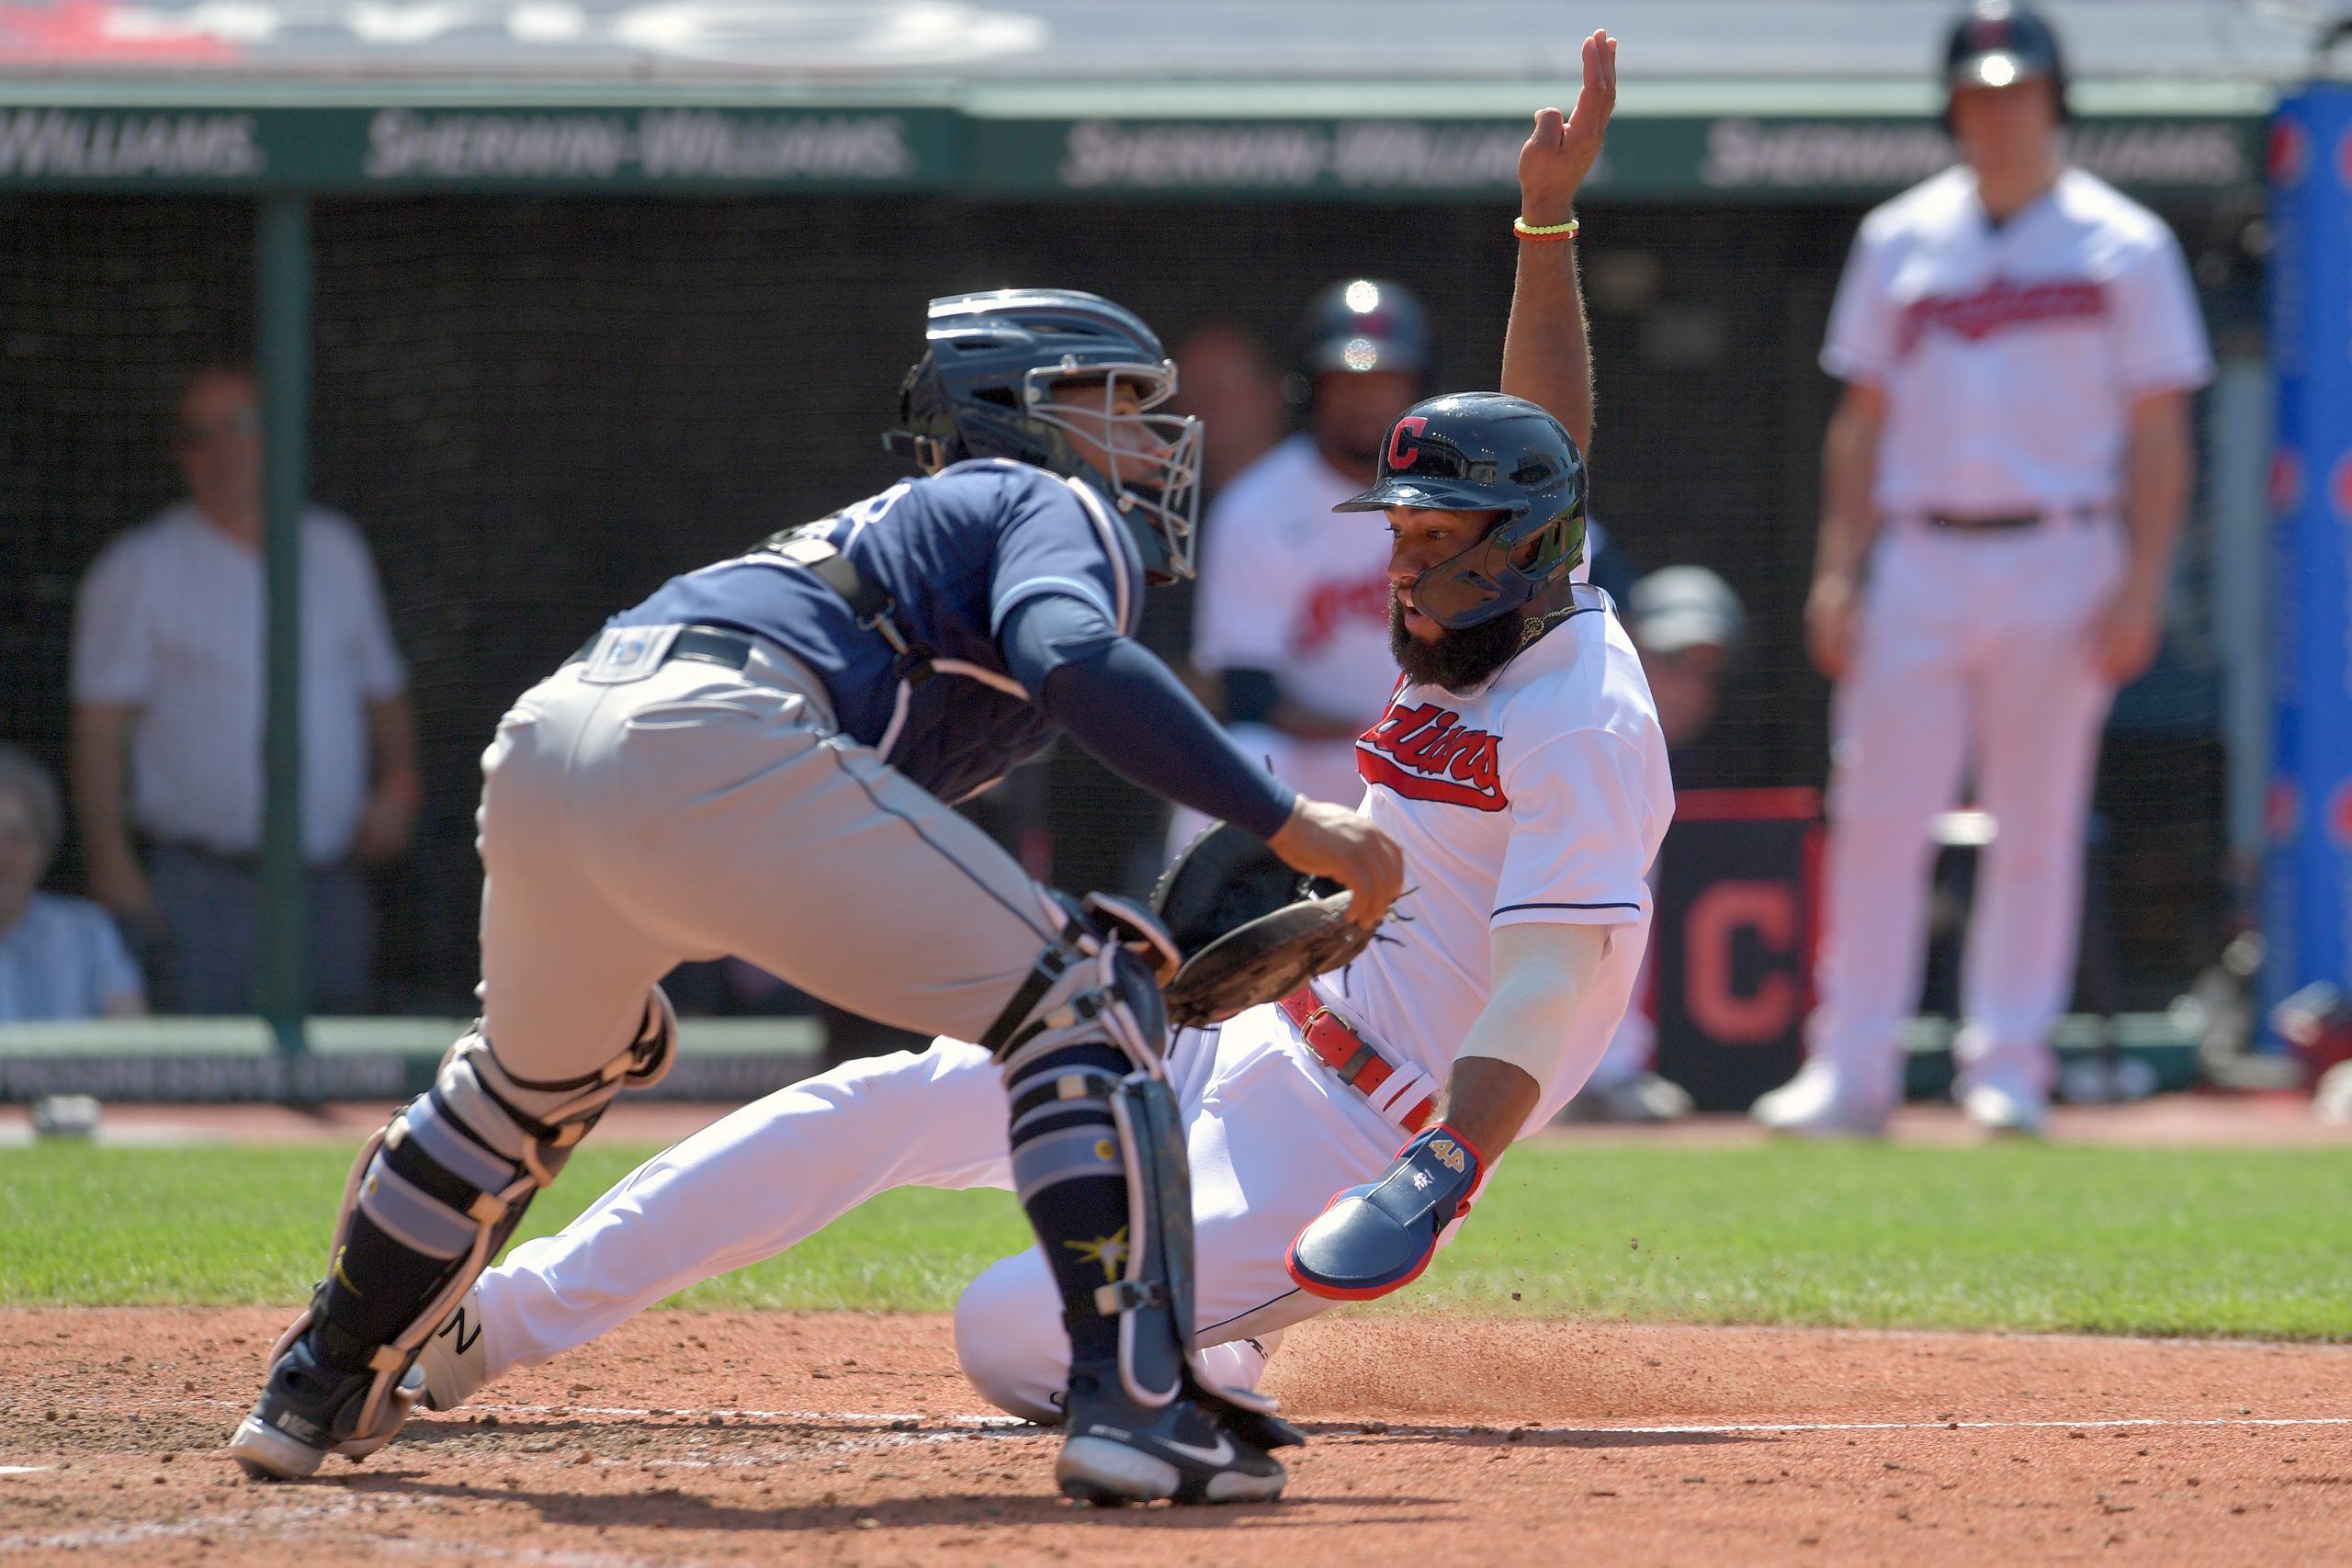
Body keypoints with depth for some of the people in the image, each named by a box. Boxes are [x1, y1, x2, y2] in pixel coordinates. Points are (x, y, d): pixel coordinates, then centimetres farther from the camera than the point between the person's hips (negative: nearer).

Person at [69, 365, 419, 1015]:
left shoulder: (337, 551, 16)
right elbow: (100, 727, -2)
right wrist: (112, 864, -12)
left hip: (331, 886, 4)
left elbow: (383, 690, 23)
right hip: (201, 885, -4)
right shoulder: (138, 571, 2)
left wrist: (397, 784, 3)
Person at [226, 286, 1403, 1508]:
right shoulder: (1057, 511, 17)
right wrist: (1284, 822, -10)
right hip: (718, 749, -9)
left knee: (530, 1078, 36)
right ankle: (1134, 1400, -14)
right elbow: (1073, 659, -10)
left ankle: (317, 1390, 47)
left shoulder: (900, 525, 40)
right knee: (1082, 1001, -1)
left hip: (541, 746, 9)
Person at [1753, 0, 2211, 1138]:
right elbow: (1862, 419, 13)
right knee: (1876, 818, -3)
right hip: (1918, 563, 2)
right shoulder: (1900, 241, 11)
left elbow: (2158, 434, 0)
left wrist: (2141, 584, -9)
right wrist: (1837, 571, 4)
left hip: (2058, 563, -2)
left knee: (2037, 823, 0)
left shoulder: (2123, 246, 3)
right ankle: (1851, 1067, 1)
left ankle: (2007, 1066, 6)